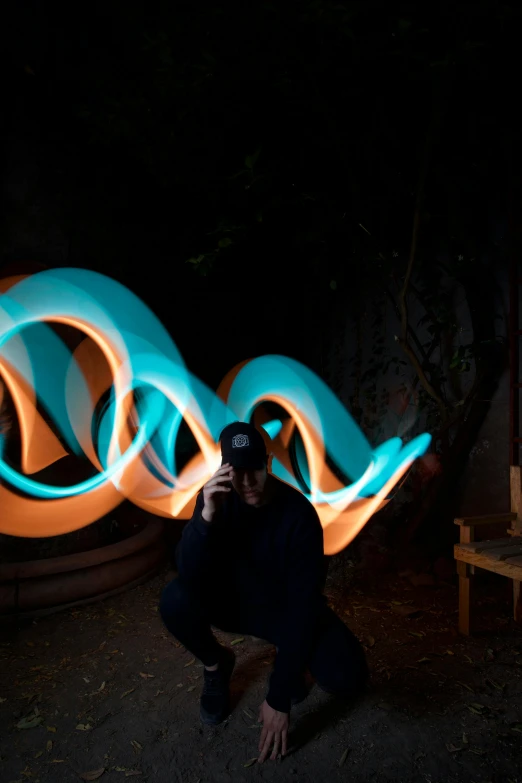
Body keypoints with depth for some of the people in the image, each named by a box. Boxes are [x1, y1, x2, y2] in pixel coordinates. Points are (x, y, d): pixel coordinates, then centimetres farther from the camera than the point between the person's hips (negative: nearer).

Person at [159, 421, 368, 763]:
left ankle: (289, 659, 10)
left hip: (287, 608, -2)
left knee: (348, 676, -27)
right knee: (175, 601, -29)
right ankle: (217, 664, 5)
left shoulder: (299, 514, -28)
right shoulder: (216, 498, -18)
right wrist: (206, 517, -44)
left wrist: (279, 699, -27)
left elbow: (303, 605, -28)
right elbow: (189, 578, -26)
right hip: (236, 601, 2)